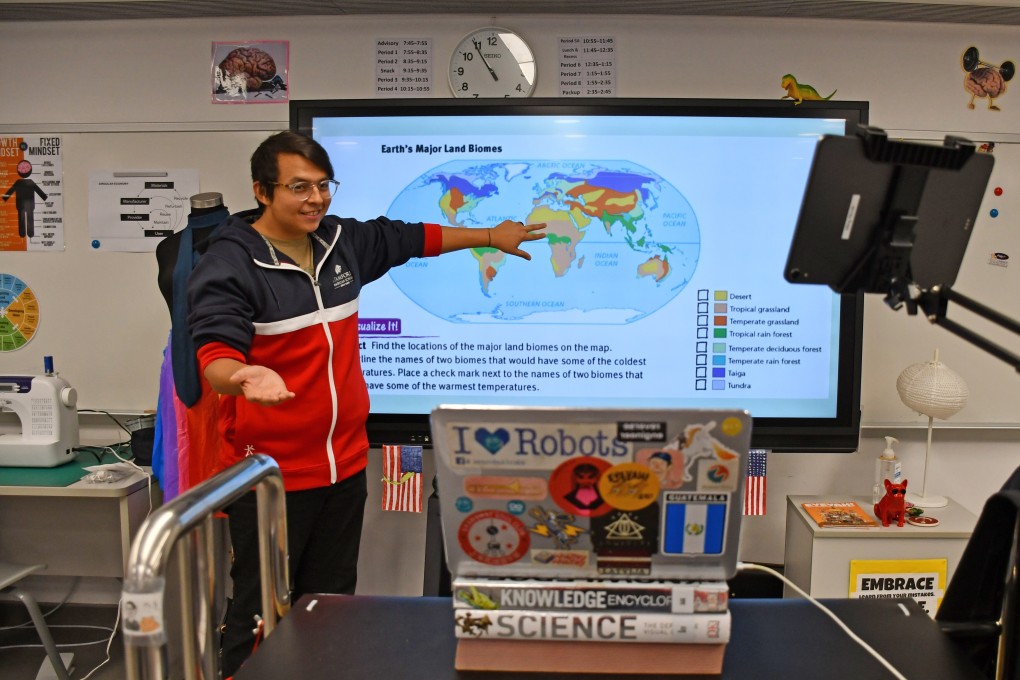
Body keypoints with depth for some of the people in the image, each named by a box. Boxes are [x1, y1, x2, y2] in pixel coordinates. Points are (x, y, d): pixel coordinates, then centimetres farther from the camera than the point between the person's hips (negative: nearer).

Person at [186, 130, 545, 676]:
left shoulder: (343, 240, 6)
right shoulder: (229, 266, -11)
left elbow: (410, 237, 21)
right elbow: (216, 354, -22)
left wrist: (490, 236, 29)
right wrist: (246, 376, -46)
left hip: (345, 465, 6)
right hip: (269, 475, -6)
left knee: (332, 607, 17)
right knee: (262, 616, 3)